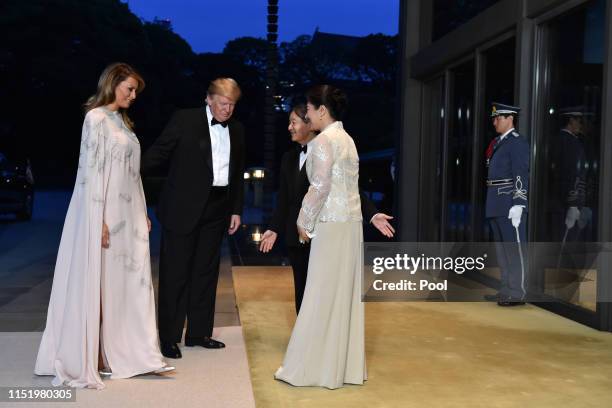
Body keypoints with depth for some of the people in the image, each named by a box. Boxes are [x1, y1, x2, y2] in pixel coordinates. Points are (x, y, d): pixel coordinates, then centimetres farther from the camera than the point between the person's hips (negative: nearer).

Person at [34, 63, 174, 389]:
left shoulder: (122, 121, 15)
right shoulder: (96, 118, -9)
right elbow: (91, 170, -16)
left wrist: (142, 213, 15)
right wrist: (99, 220, -20)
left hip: (128, 215, 8)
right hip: (105, 214, -8)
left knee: (129, 284, 9)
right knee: (96, 285, -1)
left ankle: (131, 354, 17)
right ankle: (82, 360, 10)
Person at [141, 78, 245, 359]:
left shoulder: (236, 130, 11)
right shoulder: (184, 120, -4)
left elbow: (238, 173, 15)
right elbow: (157, 153, -5)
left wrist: (236, 210, 12)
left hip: (216, 209, 5)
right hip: (183, 207, -5)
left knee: (206, 272, 11)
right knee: (175, 272, 1)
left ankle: (199, 333, 22)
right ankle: (169, 337, 10)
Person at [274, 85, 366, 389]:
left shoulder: (324, 141, -11)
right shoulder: (346, 139, 15)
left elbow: (320, 187, -16)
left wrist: (304, 222, -6)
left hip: (332, 225, -9)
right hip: (350, 223, 9)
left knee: (322, 295, -3)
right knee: (345, 295, 10)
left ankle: (311, 367, 5)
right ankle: (348, 365, 16)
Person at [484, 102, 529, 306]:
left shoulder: (518, 142, -8)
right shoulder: (497, 143, 19)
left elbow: (521, 175, -15)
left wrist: (517, 205, -22)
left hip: (510, 204, -9)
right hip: (496, 205, 9)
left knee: (515, 248, -5)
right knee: (502, 248, 13)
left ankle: (517, 293, -2)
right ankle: (506, 290, 20)